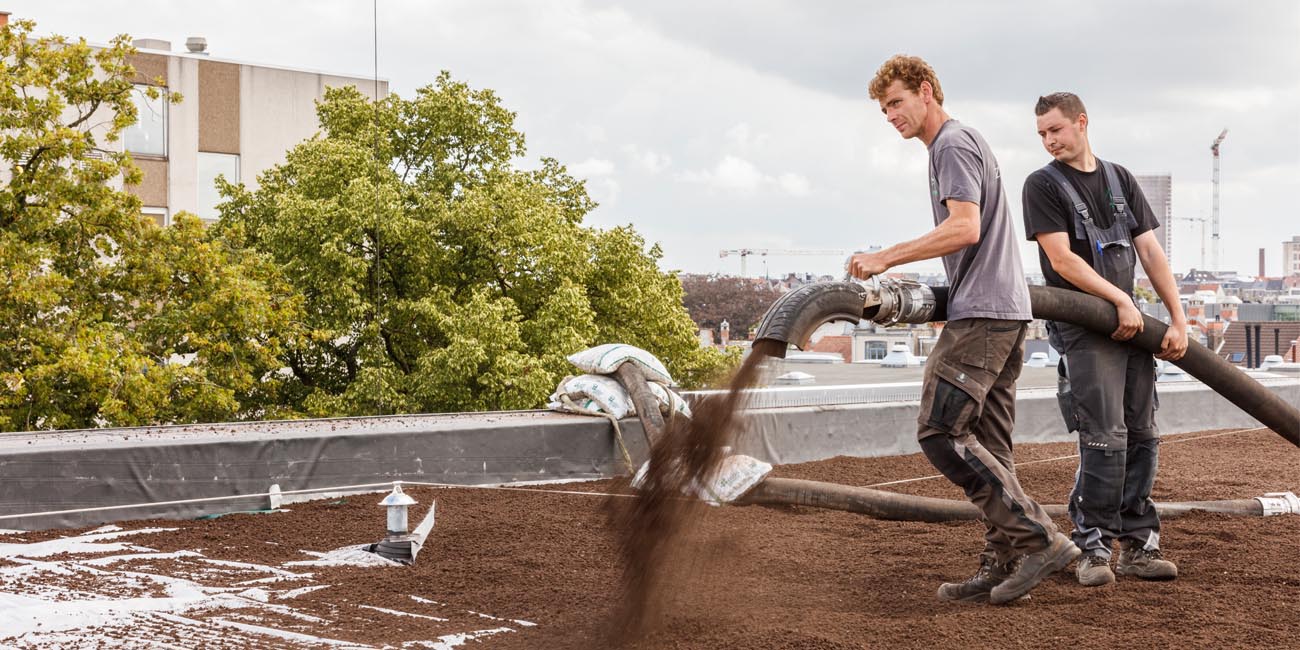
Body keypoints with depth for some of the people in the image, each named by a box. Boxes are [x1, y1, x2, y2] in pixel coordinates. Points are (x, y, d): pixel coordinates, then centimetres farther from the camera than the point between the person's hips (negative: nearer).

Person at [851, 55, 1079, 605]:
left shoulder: (953, 144, -6)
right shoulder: (970, 143, 26)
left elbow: (965, 229, -18)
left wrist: (886, 259, -15)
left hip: (981, 312, -10)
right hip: (1008, 310, 10)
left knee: (941, 430, -14)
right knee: (987, 448, 7)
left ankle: (1037, 538, -15)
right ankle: (1001, 568, 5)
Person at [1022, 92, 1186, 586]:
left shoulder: (1120, 179, 15)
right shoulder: (1043, 184, 0)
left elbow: (1151, 253, 11)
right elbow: (1062, 259, -9)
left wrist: (1178, 320, 4)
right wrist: (1120, 300, -12)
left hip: (1132, 325, 6)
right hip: (1083, 329, -6)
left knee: (1142, 437, 5)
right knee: (1105, 440, -13)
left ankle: (1138, 545, 12)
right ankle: (1094, 549, -4)